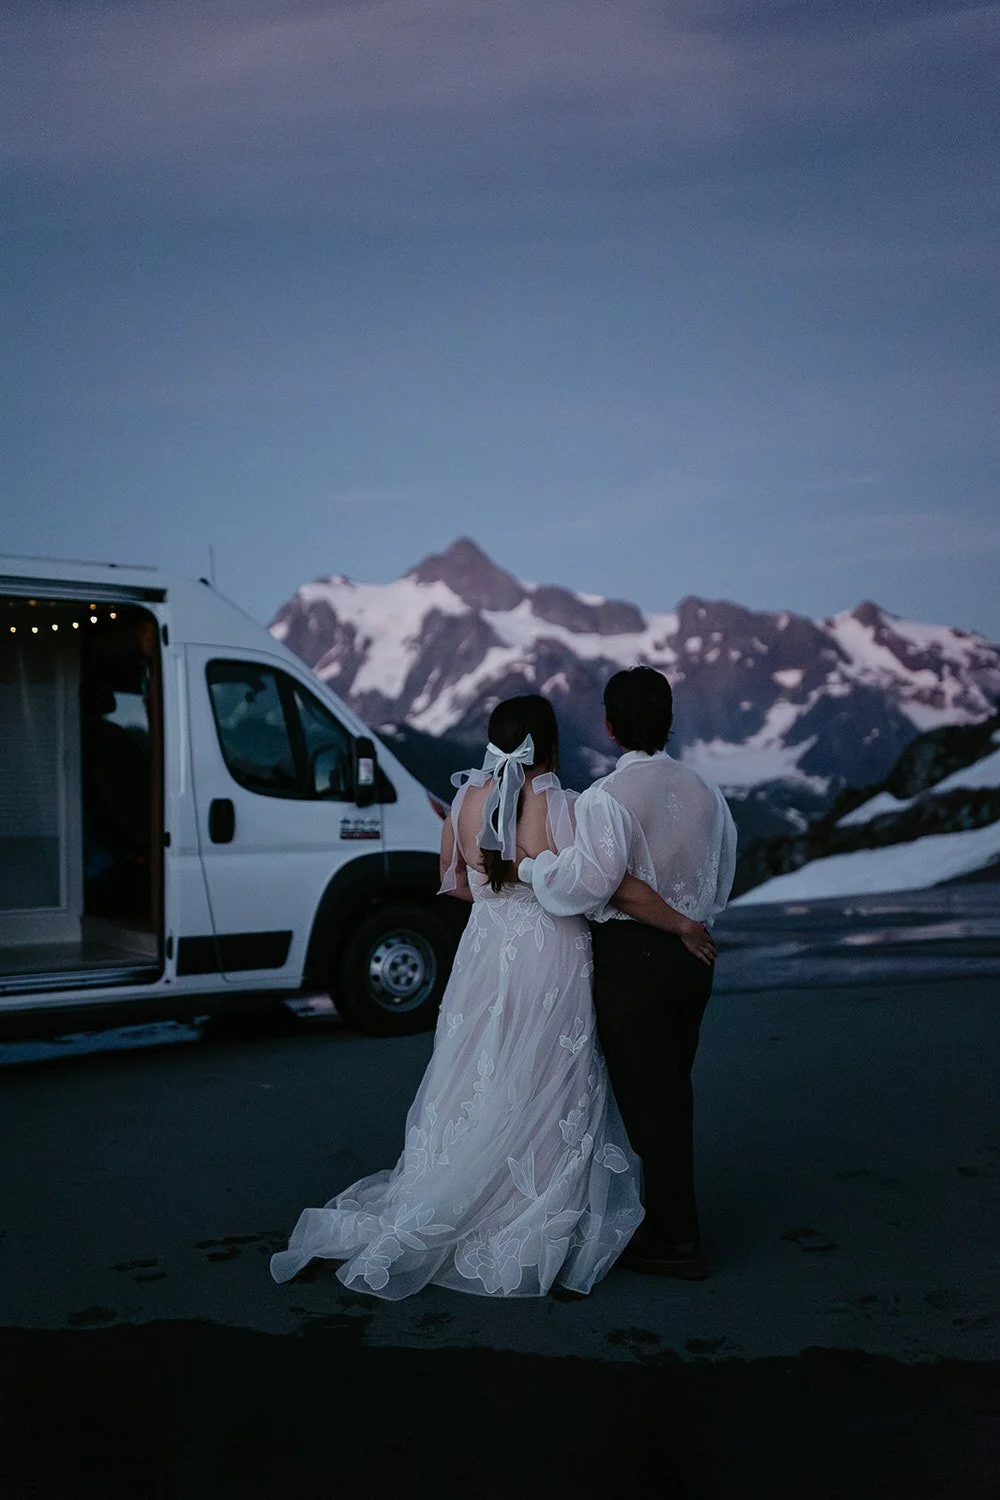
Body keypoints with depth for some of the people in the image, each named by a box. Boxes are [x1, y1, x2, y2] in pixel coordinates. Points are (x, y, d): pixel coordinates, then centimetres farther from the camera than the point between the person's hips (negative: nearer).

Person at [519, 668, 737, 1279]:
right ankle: (670, 1216, 32)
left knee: (645, 1096, 5)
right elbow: (722, 884, 13)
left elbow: (591, 881, -28)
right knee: (674, 1089, 19)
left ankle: (677, 1241, 13)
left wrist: (529, 862, -15)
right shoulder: (706, 792, 5)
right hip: (693, 952, 7)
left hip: (629, 957, -7)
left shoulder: (607, 797, -17)